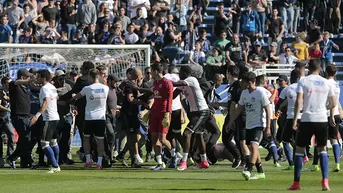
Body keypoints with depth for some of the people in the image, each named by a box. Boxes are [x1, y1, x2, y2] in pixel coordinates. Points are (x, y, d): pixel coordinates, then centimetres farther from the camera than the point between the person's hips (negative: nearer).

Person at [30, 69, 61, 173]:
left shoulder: (44, 88, -15)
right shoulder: (53, 87, 13)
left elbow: (46, 102, -29)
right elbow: (57, 98, 29)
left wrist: (37, 115, -38)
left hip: (49, 119, -10)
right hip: (56, 117, 10)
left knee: (44, 143, -12)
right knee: (53, 142, 19)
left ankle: (55, 166, -18)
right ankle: (56, 166, 25)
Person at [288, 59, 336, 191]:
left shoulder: (303, 81, -3)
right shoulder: (326, 83, 7)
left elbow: (299, 101, -13)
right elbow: (333, 103, 10)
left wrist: (295, 119, -11)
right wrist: (331, 116, 29)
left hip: (307, 120, -2)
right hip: (322, 120, 3)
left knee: (299, 150, 9)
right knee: (322, 149, 13)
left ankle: (296, 183, 8)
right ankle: (325, 182, -1)